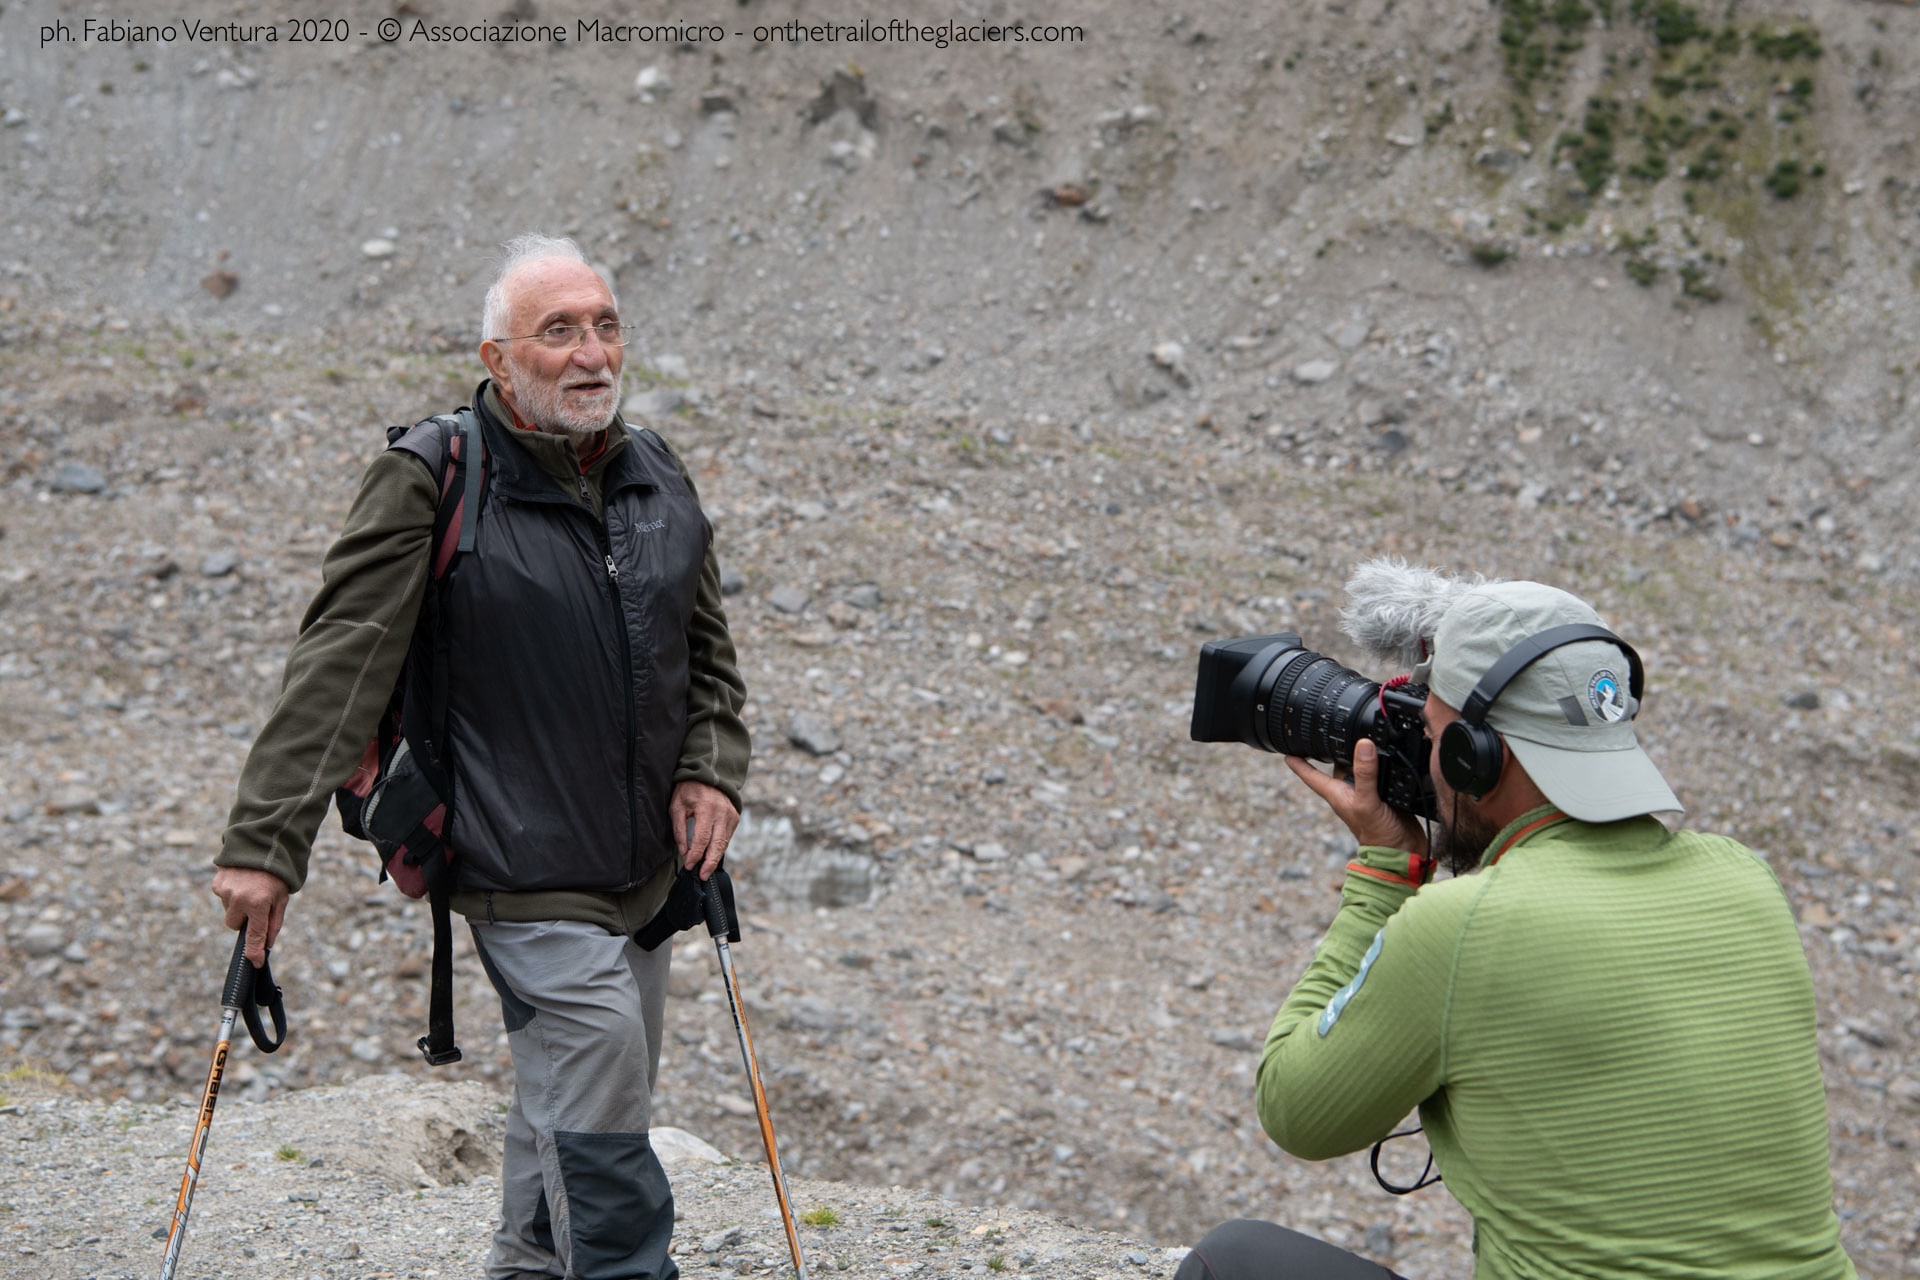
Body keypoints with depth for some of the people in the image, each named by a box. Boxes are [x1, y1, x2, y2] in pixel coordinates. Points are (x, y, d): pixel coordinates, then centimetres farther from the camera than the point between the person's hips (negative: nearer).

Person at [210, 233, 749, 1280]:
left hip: (646, 869, 7)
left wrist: (711, 769, 2)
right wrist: (266, 841, -19)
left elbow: (708, 653, 19)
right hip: (523, 873, -7)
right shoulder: (431, 483, -12)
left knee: (572, 1106, 18)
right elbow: (337, 666, -14)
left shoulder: (659, 479, 7)